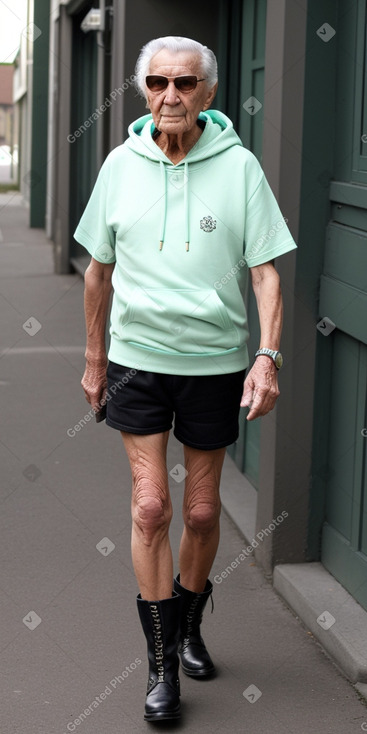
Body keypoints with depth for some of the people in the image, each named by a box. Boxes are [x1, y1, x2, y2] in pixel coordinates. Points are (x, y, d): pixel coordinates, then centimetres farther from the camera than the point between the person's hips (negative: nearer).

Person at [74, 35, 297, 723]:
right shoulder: (121, 164, 0)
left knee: (201, 510, 9)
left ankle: (189, 626, 33)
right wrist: (93, 358, 13)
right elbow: (99, 267, 10)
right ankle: (161, 663, 5)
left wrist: (268, 356, -15)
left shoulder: (239, 165, -6)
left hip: (216, 360, 0)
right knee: (150, 506, -5)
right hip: (138, 356, 1)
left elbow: (265, 270, -4)